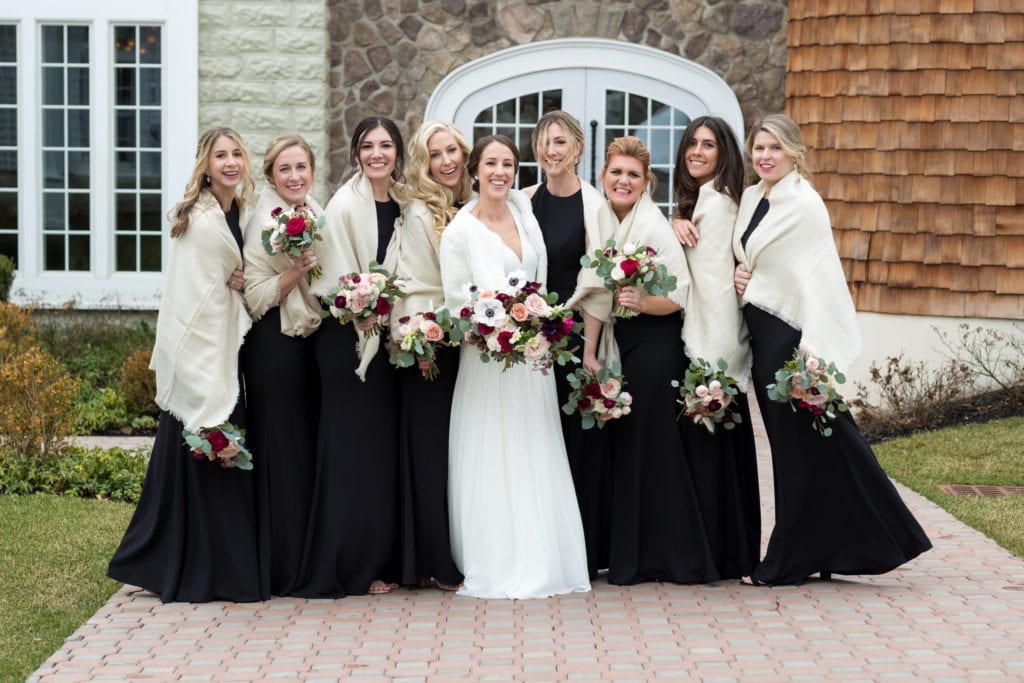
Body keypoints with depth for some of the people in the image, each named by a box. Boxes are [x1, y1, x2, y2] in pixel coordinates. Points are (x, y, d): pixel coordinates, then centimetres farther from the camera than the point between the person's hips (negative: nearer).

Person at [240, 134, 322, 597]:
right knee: (283, 452, -3)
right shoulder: (265, 221, -11)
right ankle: (283, 569, 4)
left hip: (313, 340, 8)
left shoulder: (316, 215, 12)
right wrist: (298, 268, -25)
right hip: (275, 346, -8)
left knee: (311, 449, 11)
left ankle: (310, 562, 19)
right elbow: (256, 296, -16)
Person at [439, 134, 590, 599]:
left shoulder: (522, 208, 6)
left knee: (535, 462, 8)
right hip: (487, 359, -5)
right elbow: (456, 300, -7)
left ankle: (539, 563, 15)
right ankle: (496, 567, 5)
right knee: (492, 464, -2)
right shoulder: (460, 231, -8)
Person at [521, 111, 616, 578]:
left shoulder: (593, 205, -5)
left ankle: (584, 553, 8)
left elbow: (598, 285, -8)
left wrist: (589, 348, -12)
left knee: (578, 440, 0)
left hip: (575, 333, -4)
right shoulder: (524, 202, 8)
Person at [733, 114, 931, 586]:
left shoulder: (804, 203, -11)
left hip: (791, 334, -9)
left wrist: (811, 349, -24)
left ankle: (789, 562, 6)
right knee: (790, 444, 10)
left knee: (802, 444, -1)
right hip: (762, 335, 9)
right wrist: (740, 274, 4)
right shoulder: (751, 199, 13)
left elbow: (817, 276, -17)